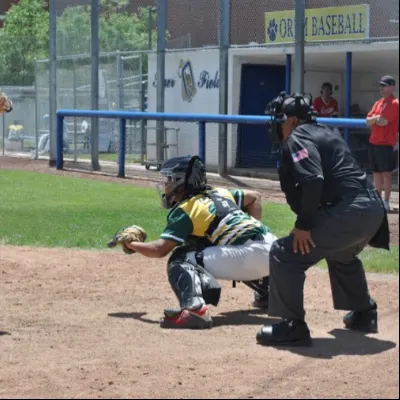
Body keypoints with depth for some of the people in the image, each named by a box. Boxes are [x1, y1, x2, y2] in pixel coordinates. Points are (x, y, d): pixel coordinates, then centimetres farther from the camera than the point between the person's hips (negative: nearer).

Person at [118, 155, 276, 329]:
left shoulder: (185, 210, -1)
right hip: (271, 248, 9)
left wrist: (131, 244, 11)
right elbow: (254, 197, 31)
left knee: (181, 259, -8)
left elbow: (160, 249, -6)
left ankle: (194, 308, -33)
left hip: (251, 253, -9)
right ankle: (268, 292, 45)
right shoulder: (218, 193, 22)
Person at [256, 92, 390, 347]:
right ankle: (364, 314, 45)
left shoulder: (297, 138, -1)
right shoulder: (327, 133, 27)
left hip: (349, 211, -10)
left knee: (286, 255, -8)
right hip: (374, 209, 10)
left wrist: (303, 225, -14)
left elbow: (312, 180, -17)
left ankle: (293, 326, -9)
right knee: (342, 255, 38)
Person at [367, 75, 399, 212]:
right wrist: (377, 118, -10)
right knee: (376, 172, 12)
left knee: (386, 173, -7)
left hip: (386, 143, -8)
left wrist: (374, 119, 0)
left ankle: (386, 202, -7)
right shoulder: (378, 103, 17)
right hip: (373, 142, 9)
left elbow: (384, 122, -18)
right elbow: (368, 121, 9)